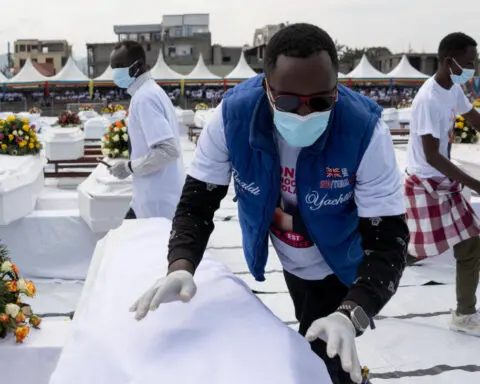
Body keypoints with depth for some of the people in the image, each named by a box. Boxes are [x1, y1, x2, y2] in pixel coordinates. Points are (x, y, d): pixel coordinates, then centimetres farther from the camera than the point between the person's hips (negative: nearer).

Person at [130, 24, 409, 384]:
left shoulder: (365, 131, -35)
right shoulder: (232, 115, -29)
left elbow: (388, 240, -35)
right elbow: (197, 202, -22)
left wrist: (350, 317, -52)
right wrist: (181, 268, -42)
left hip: (341, 268, -3)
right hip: (289, 261, 3)